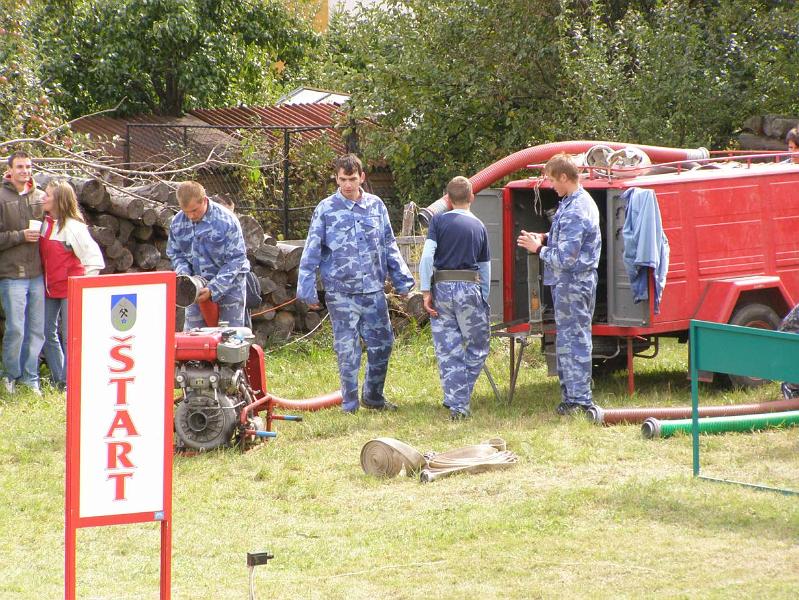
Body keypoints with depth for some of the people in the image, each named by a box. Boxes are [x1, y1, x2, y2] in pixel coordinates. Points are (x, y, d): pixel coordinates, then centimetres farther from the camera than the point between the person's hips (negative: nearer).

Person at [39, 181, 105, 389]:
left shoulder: (73, 227, -15)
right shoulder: (44, 222, 3)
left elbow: (94, 257, -13)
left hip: (70, 288, -7)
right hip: (49, 288, 7)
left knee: (69, 337, -4)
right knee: (48, 334, 10)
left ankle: (69, 383, 3)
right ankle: (58, 381, 19)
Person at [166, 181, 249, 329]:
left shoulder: (226, 221, -19)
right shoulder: (178, 223, -4)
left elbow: (236, 260, -18)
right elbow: (175, 254, 9)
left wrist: (213, 289, -25)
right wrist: (183, 275, -13)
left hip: (229, 283, -4)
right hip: (197, 284, 4)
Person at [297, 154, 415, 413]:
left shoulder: (376, 206, 7)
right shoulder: (326, 209, -3)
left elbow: (389, 247, 15)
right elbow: (311, 252, -1)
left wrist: (403, 281, 13)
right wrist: (307, 289, -5)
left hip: (373, 291, 3)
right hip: (340, 292, -3)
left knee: (382, 343, 6)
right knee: (347, 350, 1)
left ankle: (373, 396, 24)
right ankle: (350, 405, 10)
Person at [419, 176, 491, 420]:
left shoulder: (439, 221, 2)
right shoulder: (479, 227, 9)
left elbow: (427, 256, -9)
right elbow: (485, 268, 11)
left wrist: (426, 291, -7)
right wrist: (483, 299, 17)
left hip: (442, 289, 0)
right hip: (470, 290, 0)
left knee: (448, 352, 5)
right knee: (478, 347, 13)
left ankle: (456, 405, 3)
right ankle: (461, 398, 8)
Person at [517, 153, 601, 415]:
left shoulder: (574, 212, -23)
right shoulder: (582, 201, 10)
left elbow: (565, 258, -24)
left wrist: (539, 249, -9)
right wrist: (545, 238, 9)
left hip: (572, 284, -10)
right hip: (570, 283, 10)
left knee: (574, 340, -5)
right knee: (566, 341, 16)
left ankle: (579, 399, -1)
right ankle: (570, 396, 23)